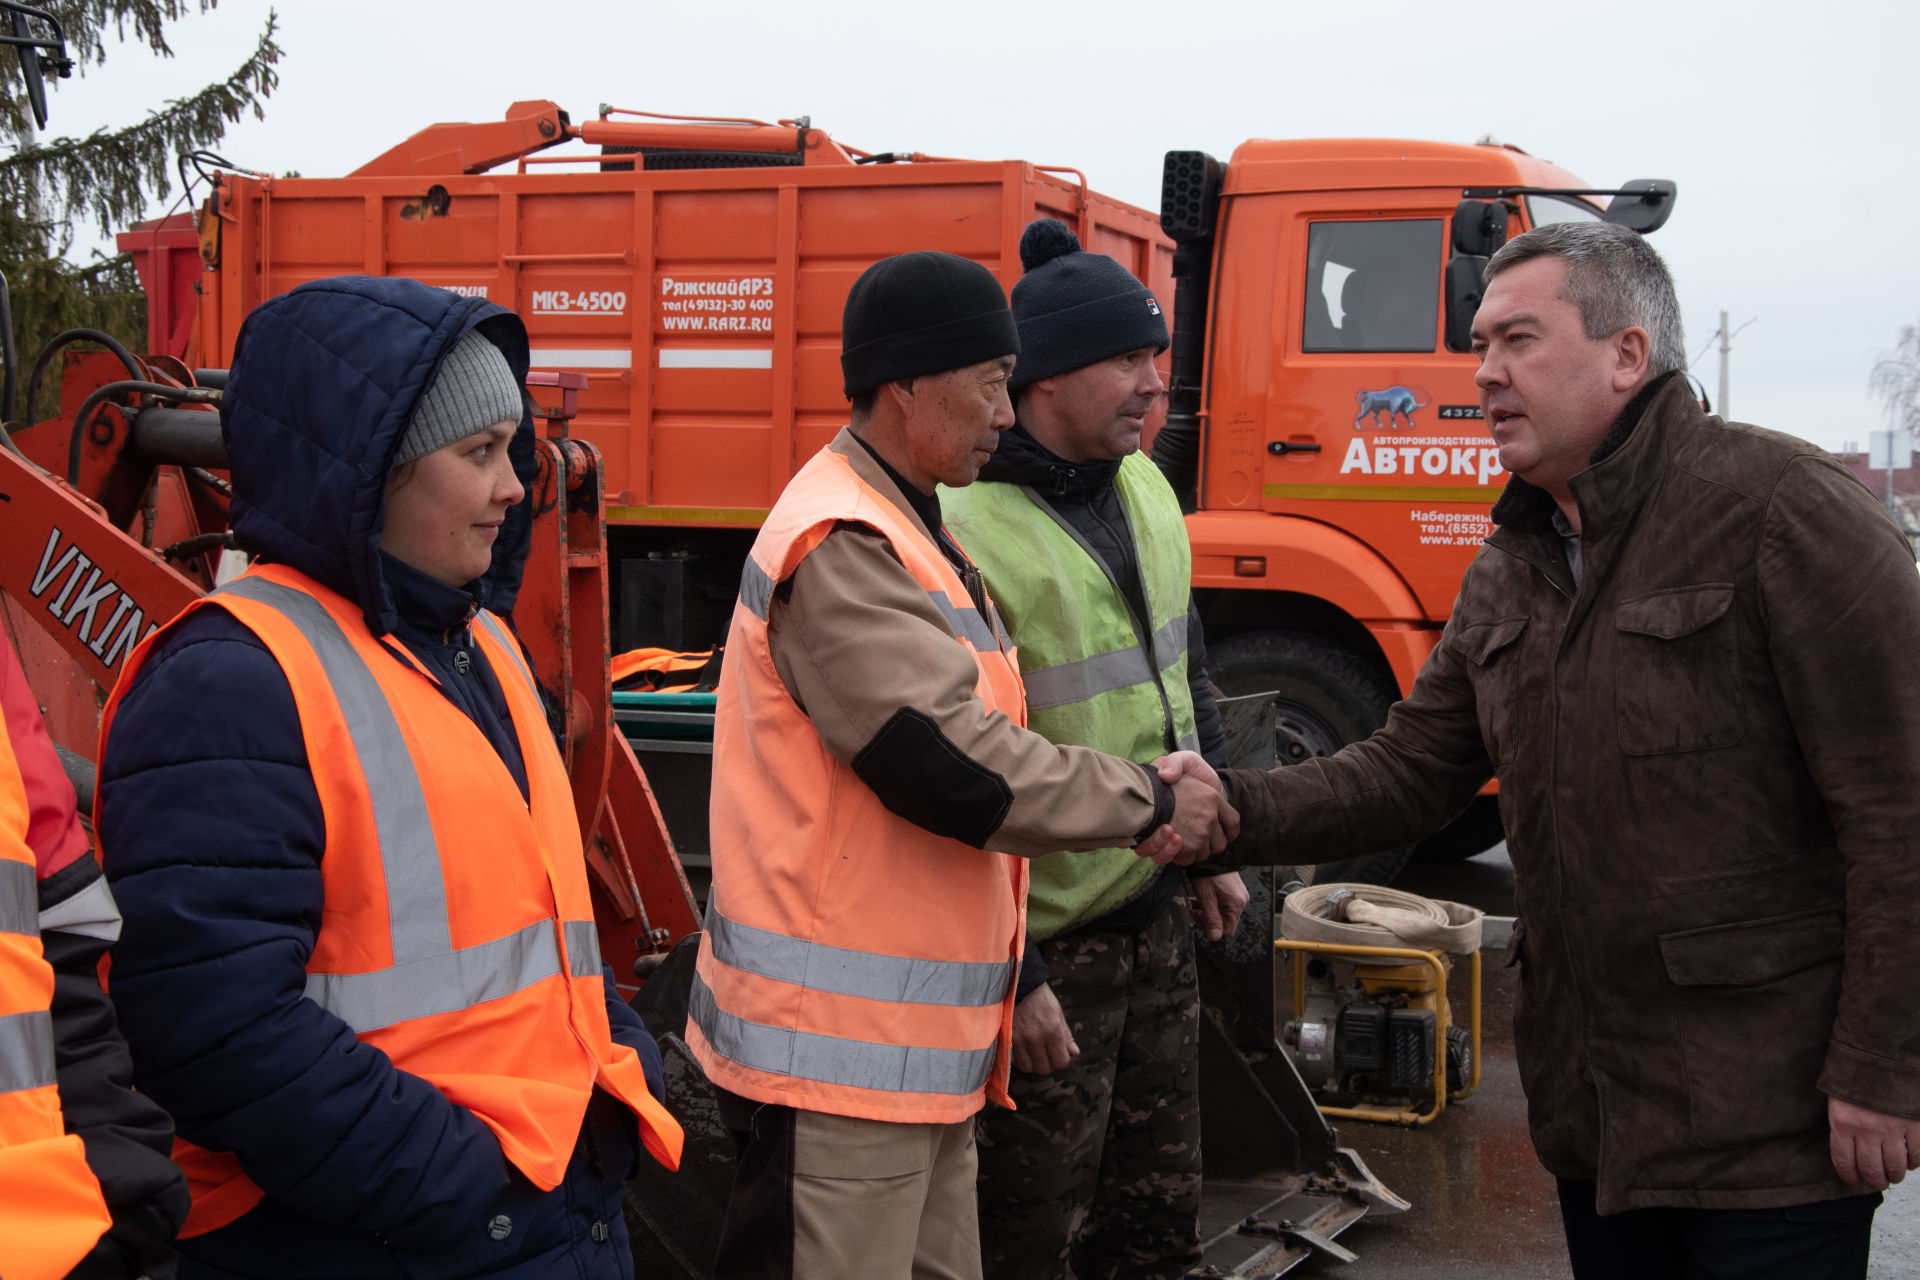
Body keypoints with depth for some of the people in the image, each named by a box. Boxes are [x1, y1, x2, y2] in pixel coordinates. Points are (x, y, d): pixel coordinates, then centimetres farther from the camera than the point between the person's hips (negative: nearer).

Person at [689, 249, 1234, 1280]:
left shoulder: (902, 533, 16)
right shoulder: (841, 547, -19)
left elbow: (974, 727, 17)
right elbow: (954, 765, -25)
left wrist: (1136, 804, 4)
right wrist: (1147, 806, -13)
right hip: (840, 1048, -10)